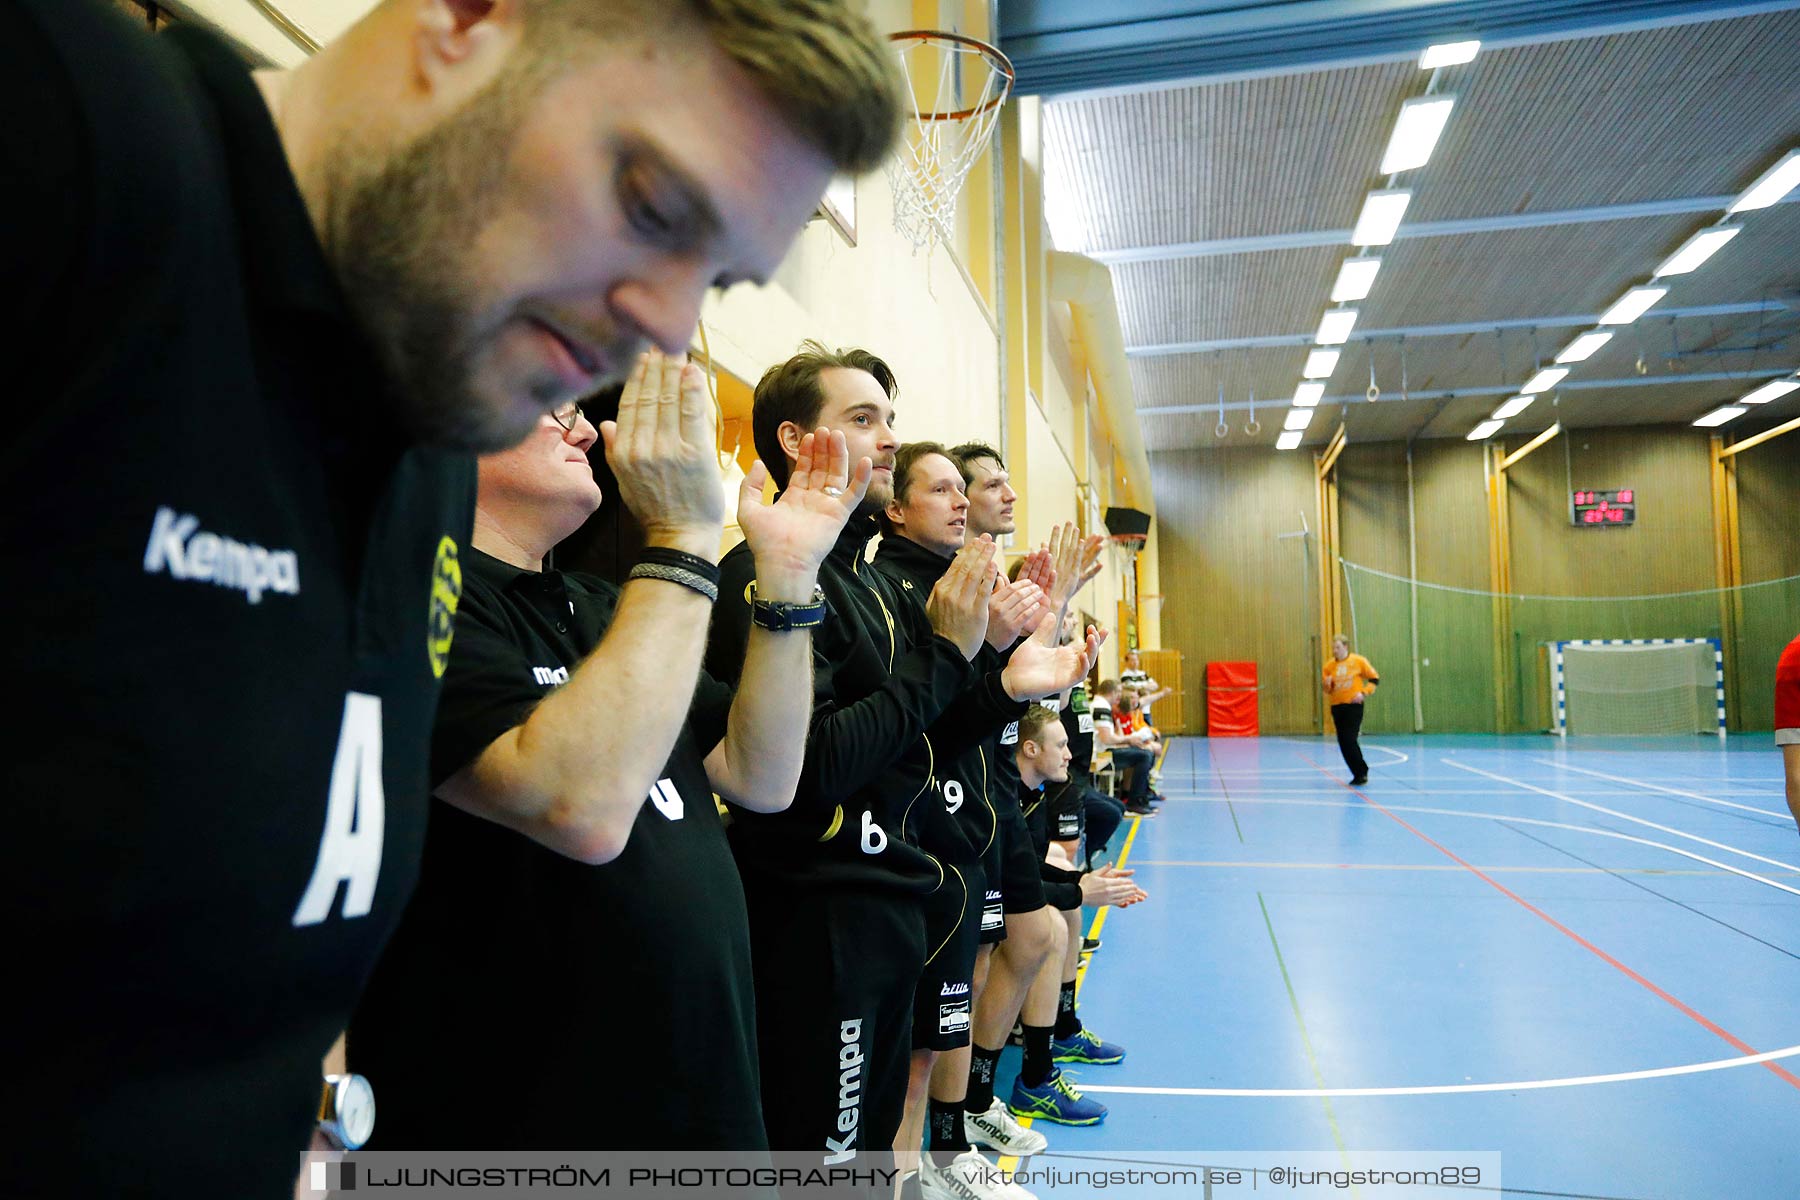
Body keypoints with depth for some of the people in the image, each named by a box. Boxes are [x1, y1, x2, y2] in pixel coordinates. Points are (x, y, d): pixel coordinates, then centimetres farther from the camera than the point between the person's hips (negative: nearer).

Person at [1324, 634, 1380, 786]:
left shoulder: (1358, 661, -3)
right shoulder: (1329, 666, 6)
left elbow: (1374, 678, 3)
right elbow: (1327, 691, 12)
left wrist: (1363, 692, -11)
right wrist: (1327, 685, -11)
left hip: (1354, 705, -4)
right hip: (1337, 706, 4)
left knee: (1350, 740, -13)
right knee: (1343, 743, 3)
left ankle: (1361, 772, 1)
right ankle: (1359, 774, 14)